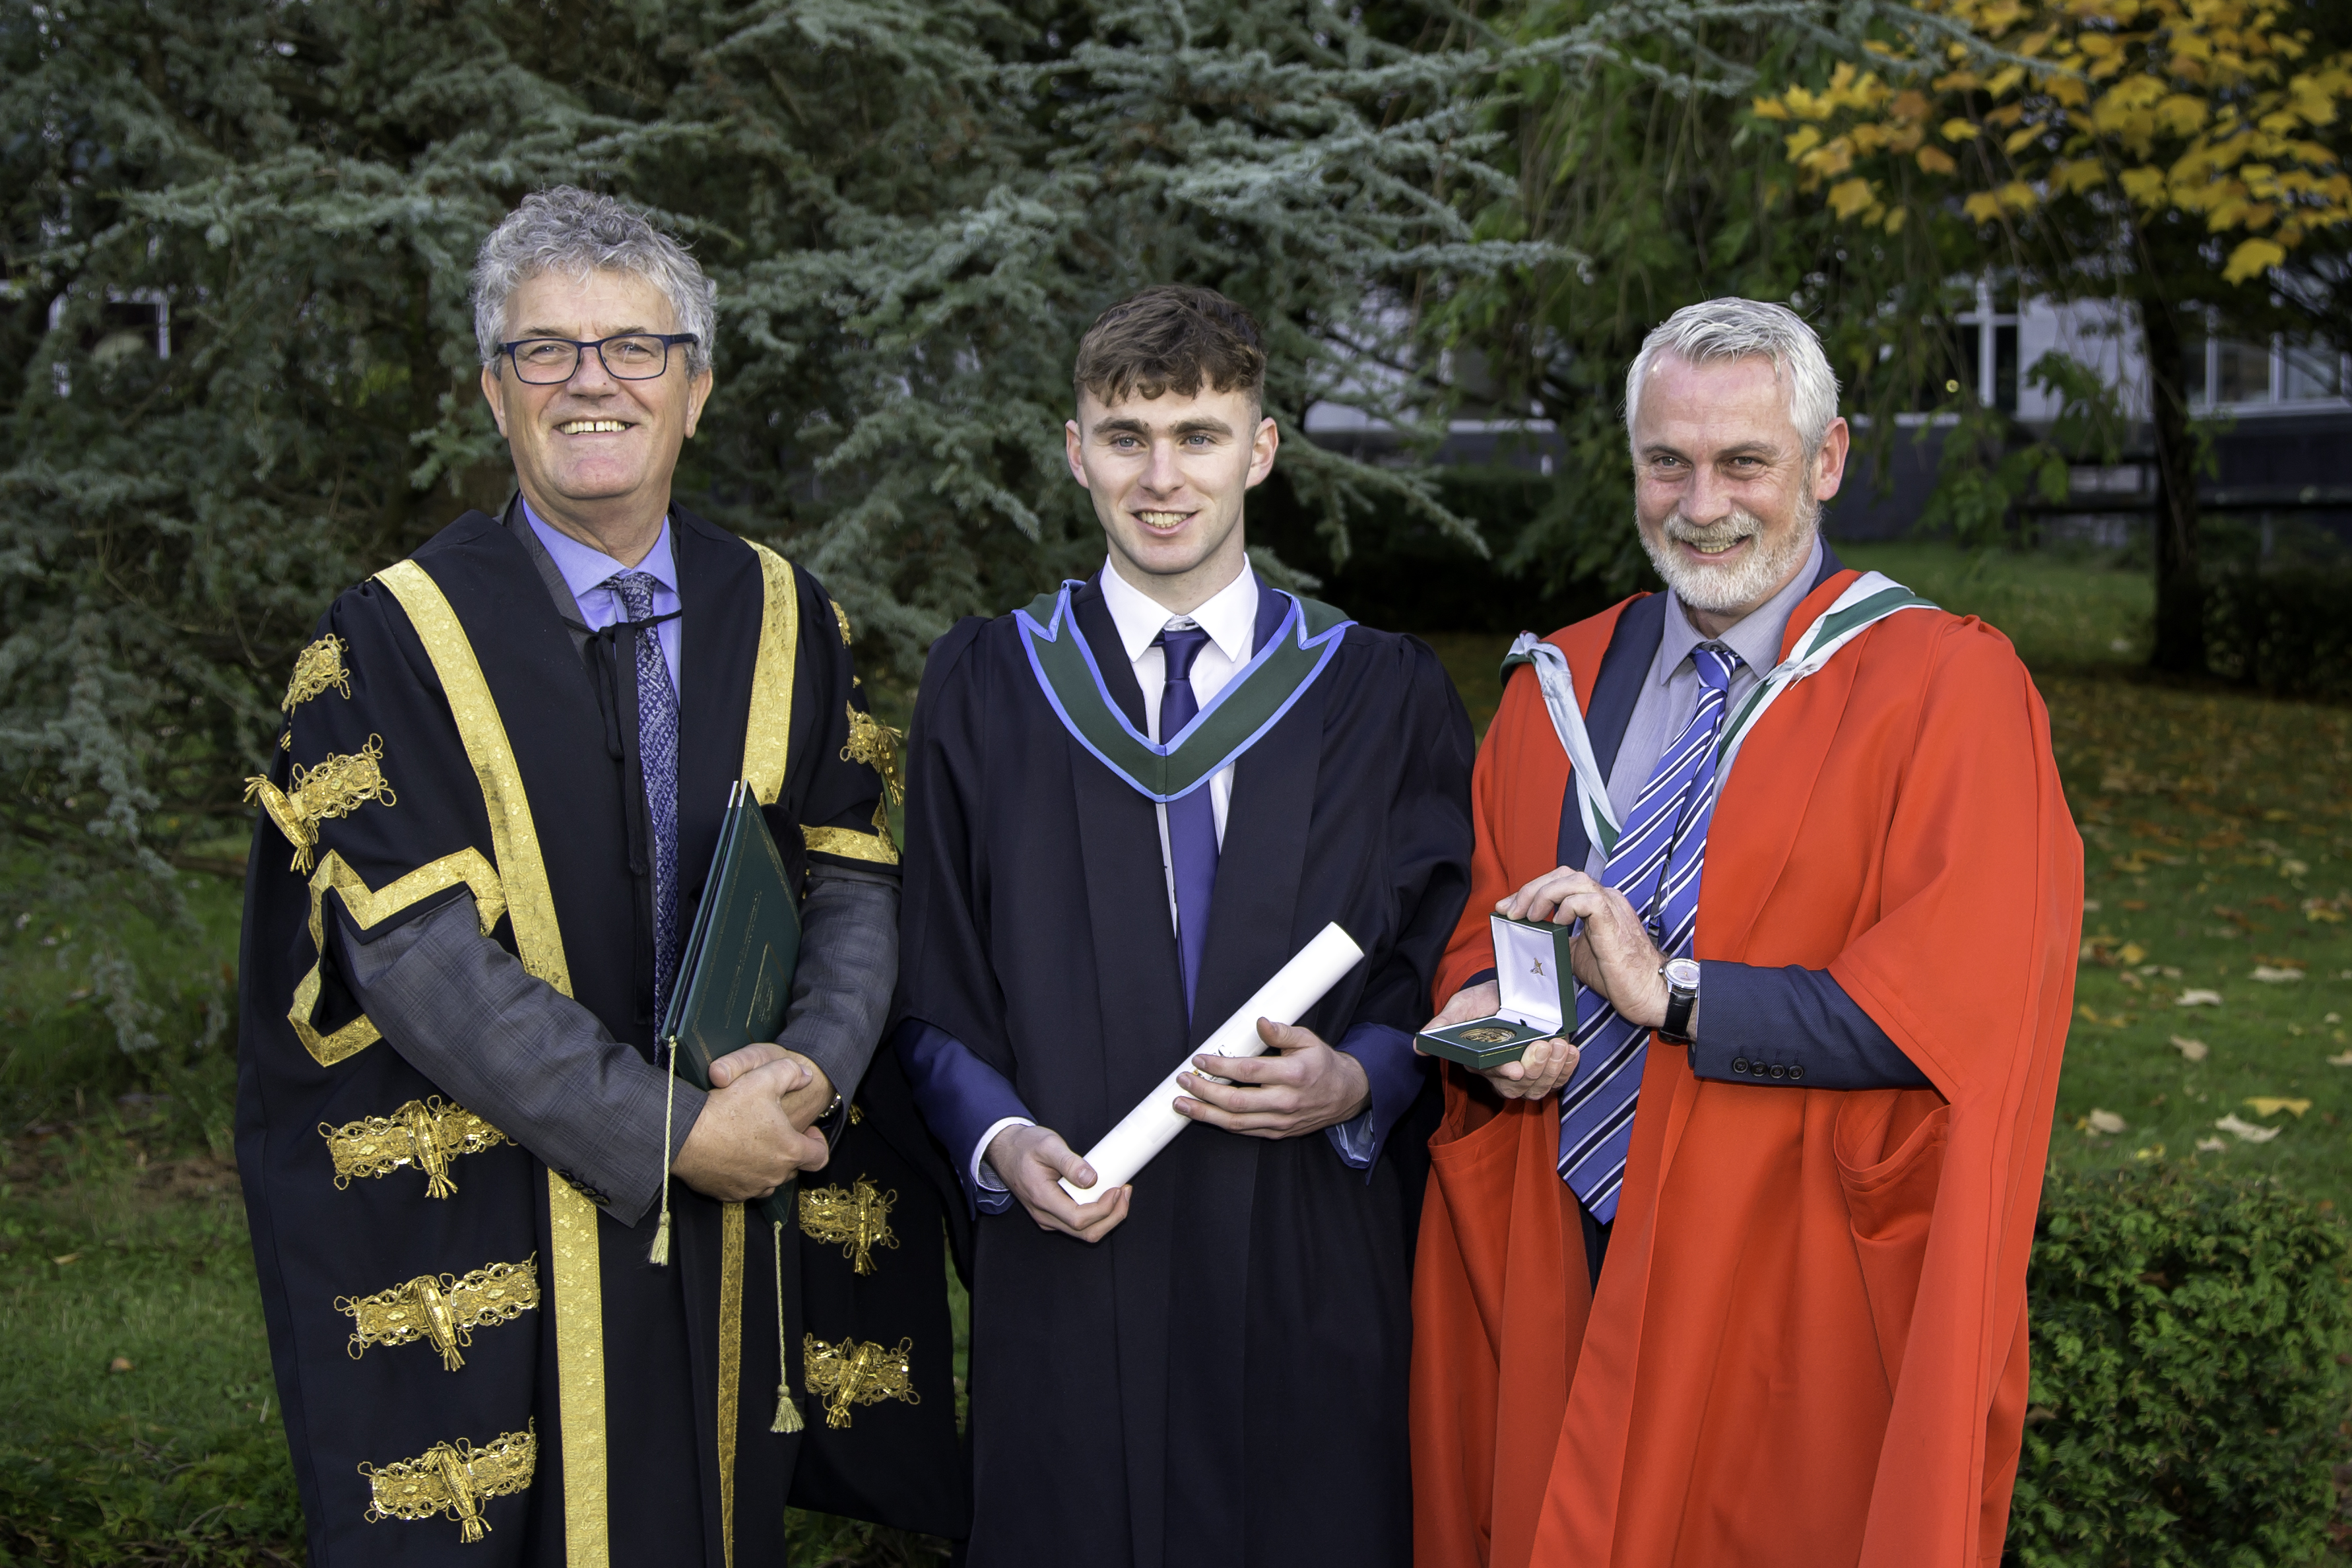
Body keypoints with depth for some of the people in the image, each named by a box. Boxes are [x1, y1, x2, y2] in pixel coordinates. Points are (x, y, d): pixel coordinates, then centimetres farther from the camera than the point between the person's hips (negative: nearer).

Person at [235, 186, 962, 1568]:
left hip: (739, 1232, 4)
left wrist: (813, 1061, -16)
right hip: (487, 1241, -3)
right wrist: (664, 1133, -19)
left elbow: (856, 875, 4)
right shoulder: (396, 640, -7)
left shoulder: (788, 620, 5)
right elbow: (417, 950, -15)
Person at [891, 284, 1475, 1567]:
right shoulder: (983, 685, 6)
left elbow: (1446, 970, 7)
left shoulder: (1382, 693, 5)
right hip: (1070, 1258, 0)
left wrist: (1356, 1080, -12)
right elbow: (933, 992, 6)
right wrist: (999, 1137, -10)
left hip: (1314, 1267, 0)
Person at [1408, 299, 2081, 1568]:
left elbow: (1959, 1010, -17)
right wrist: (1485, 1009, -10)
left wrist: (1673, 991, -21)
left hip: (1796, 1298, -4)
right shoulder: (1561, 685, 9)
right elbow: (1479, 924, 13)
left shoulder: (1948, 691, -8)